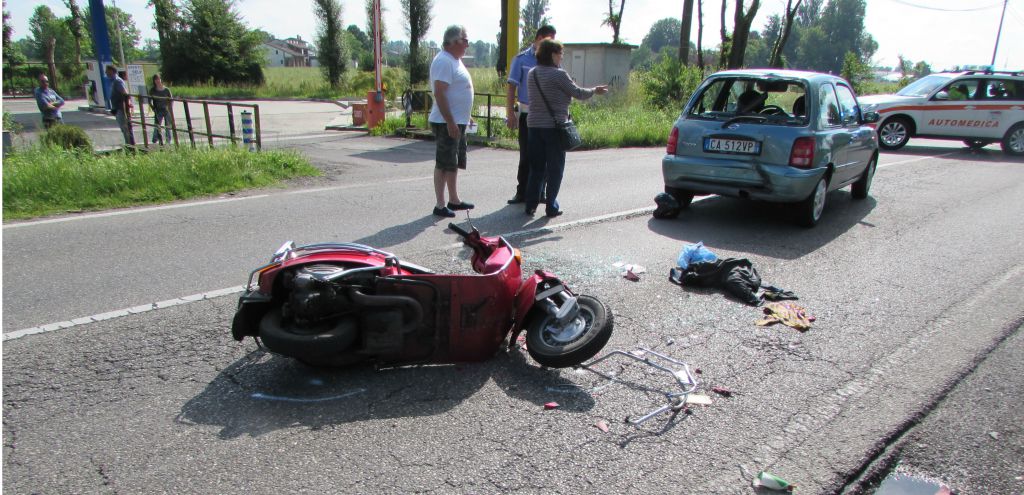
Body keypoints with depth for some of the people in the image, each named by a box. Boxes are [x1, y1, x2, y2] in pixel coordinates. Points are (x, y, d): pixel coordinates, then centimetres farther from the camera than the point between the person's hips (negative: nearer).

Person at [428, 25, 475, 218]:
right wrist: (450, 122, -25)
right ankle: (440, 205, 0)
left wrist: (466, 116, 23)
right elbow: (439, 94, -23)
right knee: (444, 164, -5)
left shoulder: (455, 60, 16)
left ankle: (454, 200, 26)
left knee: (454, 163, 16)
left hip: (458, 122, 10)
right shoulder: (443, 61, -16)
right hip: (446, 123, -10)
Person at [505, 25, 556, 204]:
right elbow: (512, 87, -2)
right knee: (526, 156, 3)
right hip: (527, 114, -2)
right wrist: (510, 114, -8)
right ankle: (522, 193, 12)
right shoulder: (521, 59, -2)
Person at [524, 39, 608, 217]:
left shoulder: (532, 74, 8)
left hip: (535, 126, 6)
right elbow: (578, 93, -6)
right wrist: (595, 90, 11)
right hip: (554, 127, -6)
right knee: (555, 168, 4)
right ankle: (551, 207, 7)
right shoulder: (558, 74, -13)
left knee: (536, 167, 12)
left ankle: (531, 205, 12)